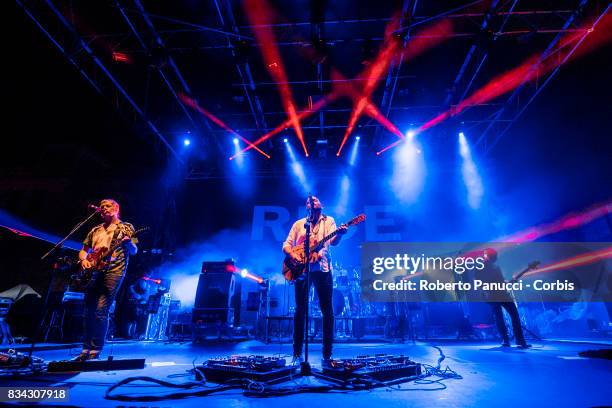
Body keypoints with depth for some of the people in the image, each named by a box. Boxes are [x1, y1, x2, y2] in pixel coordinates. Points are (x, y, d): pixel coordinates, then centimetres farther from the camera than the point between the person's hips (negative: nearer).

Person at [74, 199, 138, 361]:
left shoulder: (125, 227, 6)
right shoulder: (95, 230, 21)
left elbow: (134, 251, -2)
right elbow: (83, 250, 24)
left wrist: (128, 242, -24)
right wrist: (84, 259, 1)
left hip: (113, 271, -5)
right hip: (93, 272, 6)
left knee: (101, 310, -11)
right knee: (89, 311, 6)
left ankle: (95, 352, -3)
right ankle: (86, 349, 17)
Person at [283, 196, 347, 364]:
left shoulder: (328, 221, 9)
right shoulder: (299, 224, 15)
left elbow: (333, 241, -8)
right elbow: (286, 245, 11)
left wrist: (340, 233, -30)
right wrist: (293, 255, -11)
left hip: (322, 268, -1)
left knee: (327, 310, -2)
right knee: (300, 309, 3)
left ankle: (327, 354, 9)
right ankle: (297, 353, 15)